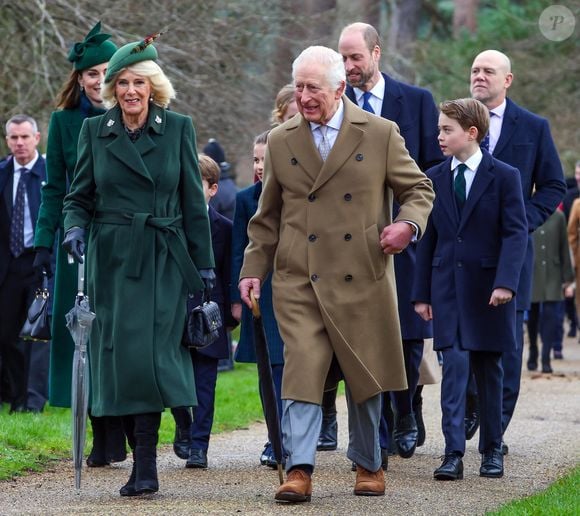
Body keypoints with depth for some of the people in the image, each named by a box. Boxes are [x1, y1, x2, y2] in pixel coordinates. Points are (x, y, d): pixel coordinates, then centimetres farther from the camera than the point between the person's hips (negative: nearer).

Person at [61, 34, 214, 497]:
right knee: (118, 358, -1)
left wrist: (204, 263, 4)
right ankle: (143, 460, 10)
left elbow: (193, 202, 5)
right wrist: (75, 228, -12)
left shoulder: (178, 128, 2)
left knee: (149, 354, -14)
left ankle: (145, 467, -11)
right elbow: (78, 197, 10)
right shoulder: (94, 130, 6)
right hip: (112, 260, 2)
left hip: (163, 261, -2)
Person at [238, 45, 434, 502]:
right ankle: (299, 471, -12)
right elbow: (268, 216, 15)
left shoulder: (380, 134, 2)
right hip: (299, 281, 0)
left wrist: (408, 224, -12)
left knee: (365, 376, 9)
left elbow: (418, 189, 8)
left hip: (363, 277, 0)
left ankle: (369, 465, 25)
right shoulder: (280, 142, 8)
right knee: (302, 370, -12)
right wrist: (254, 269, 8)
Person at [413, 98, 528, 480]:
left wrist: (505, 282, -20)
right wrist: (422, 292, 6)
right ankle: (454, 454, -11)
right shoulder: (435, 178, 8)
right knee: (455, 366, -8)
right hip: (447, 286, 2)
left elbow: (516, 232, -8)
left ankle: (492, 450, 19)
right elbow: (428, 237, 9)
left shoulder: (504, 176, -2)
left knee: (488, 369, 8)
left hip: (487, 288, -2)